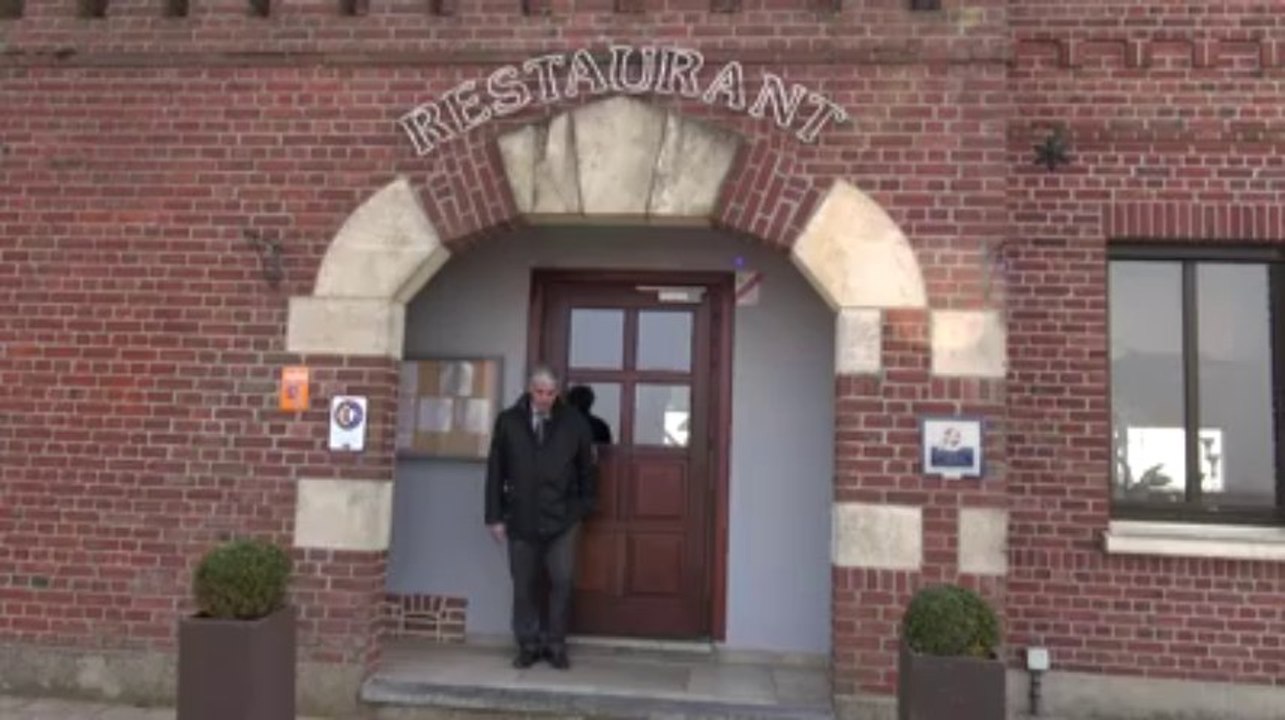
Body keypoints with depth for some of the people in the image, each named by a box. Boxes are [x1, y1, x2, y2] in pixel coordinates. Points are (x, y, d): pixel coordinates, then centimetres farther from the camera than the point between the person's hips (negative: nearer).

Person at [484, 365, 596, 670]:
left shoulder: (575, 423, -1)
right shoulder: (508, 421, -1)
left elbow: (586, 468, 8)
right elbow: (495, 471, 2)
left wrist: (584, 507, 5)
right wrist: (495, 516, 0)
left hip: (562, 519, 0)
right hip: (521, 518, 1)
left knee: (562, 582, 0)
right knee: (523, 585, 7)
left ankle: (555, 644, 15)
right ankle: (528, 645, 21)